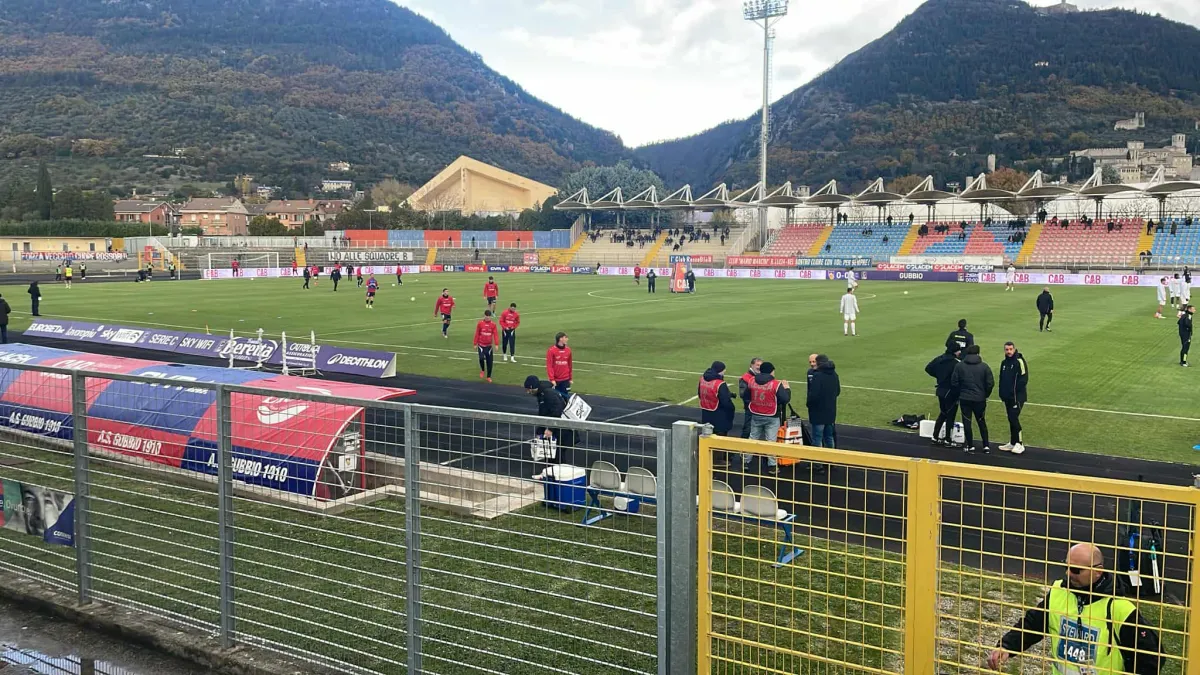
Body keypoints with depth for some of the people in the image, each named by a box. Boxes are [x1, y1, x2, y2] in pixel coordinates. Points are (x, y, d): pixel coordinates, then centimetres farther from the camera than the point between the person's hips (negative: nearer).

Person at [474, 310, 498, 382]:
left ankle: (489, 376, 14)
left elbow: (495, 334, -4)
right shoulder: (480, 323, -3)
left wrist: (496, 344, -13)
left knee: (489, 361, 2)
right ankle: (482, 370, 14)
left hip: (489, 345, 1)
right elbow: (477, 334, 1)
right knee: (481, 358, -16)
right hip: (481, 345, -1)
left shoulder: (493, 324, -1)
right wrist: (475, 344, 0)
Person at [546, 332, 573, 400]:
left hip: (565, 380, 3)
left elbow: (570, 365, 10)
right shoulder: (551, 350, -9)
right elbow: (549, 366, -9)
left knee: (566, 397, 3)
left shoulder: (568, 350, 4)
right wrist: (552, 379, -14)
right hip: (555, 380, -3)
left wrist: (571, 378, 11)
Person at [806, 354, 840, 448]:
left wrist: (808, 403, -5)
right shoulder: (834, 375, 6)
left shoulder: (817, 375, -20)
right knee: (829, 437, 18)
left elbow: (813, 394, -23)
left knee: (817, 438, 0)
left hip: (819, 412, -8)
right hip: (831, 411, 8)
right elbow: (838, 392, 17)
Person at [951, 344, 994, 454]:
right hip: (980, 399, 1)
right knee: (981, 422, 15)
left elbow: (954, 383, -4)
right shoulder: (984, 366, -4)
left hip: (964, 399, -1)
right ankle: (985, 445, 13)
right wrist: (985, 395, 11)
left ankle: (970, 446, 9)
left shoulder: (959, 366, -4)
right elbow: (990, 383, -5)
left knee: (967, 422, 6)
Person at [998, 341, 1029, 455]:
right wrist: (1002, 393, 11)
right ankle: (1012, 443, 18)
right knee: (1011, 419, 12)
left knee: (1014, 418, -11)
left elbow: (1023, 379, -16)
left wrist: (1015, 390, -17)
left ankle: (1019, 444, -6)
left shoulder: (1019, 361, -11)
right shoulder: (1004, 363, 13)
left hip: (1017, 397, -7)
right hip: (1007, 397, 8)